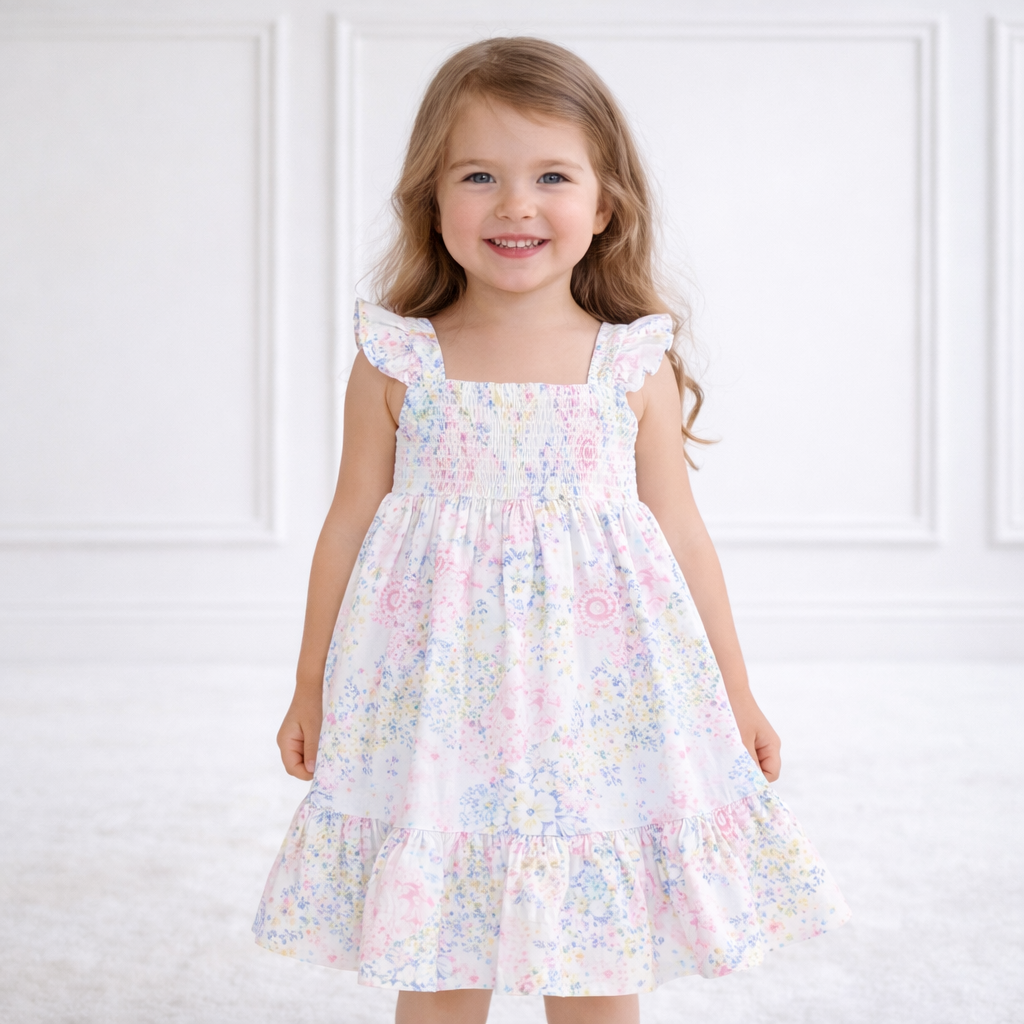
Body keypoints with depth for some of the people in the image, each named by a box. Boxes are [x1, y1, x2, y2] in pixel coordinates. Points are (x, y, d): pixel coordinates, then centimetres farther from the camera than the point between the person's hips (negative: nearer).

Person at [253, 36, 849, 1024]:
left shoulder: (635, 365, 0)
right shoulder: (396, 362, -1)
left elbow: (679, 532, 7)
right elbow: (350, 526, 7)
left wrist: (735, 694, 11)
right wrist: (311, 689, 11)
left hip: (604, 698, 0)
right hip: (433, 700, 0)